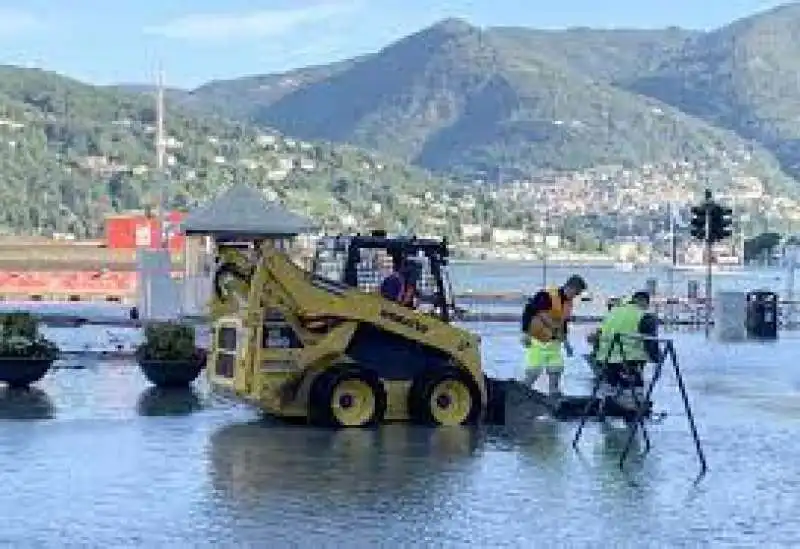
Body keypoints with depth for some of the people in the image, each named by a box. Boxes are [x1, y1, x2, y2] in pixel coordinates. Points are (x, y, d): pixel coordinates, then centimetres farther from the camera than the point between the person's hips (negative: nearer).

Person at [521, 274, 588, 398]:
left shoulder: (568, 303, 6)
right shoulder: (547, 296, -21)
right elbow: (528, 310, -19)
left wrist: (565, 341, 18)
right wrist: (525, 332, -19)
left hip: (554, 341, 8)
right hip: (537, 339, -7)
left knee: (556, 369, 8)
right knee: (534, 371, -10)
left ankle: (554, 395, 19)